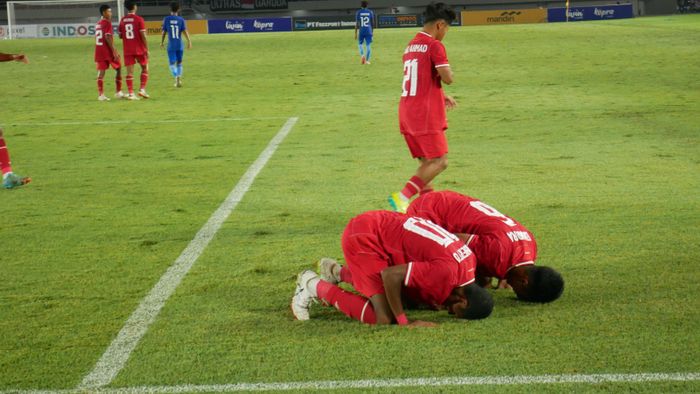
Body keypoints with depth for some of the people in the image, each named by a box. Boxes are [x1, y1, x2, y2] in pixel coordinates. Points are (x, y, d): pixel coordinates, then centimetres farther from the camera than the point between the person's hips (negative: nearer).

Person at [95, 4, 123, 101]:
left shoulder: (98, 24, 15)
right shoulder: (107, 23, -10)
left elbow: (97, 39, 17)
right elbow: (107, 37, -19)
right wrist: (114, 51, -19)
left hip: (99, 52, 7)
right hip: (108, 51, -7)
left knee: (101, 72, 2)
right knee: (119, 69, 8)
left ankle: (100, 94, -6)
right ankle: (118, 92, 9)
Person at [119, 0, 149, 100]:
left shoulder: (122, 20, 4)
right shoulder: (139, 19, -9)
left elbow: (120, 36, 10)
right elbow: (143, 35, -13)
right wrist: (147, 49, -8)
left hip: (127, 50, 3)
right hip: (139, 49, -3)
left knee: (129, 72, 2)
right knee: (145, 68, 14)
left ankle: (131, 94, -4)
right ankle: (142, 89, 4)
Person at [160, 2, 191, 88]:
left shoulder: (166, 19, -2)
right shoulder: (181, 19, -1)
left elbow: (164, 32, 2)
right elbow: (185, 31, -10)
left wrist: (162, 42, 15)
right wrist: (189, 42, -11)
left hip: (171, 46, -1)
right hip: (180, 45, 1)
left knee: (172, 64, 1)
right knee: (179, 63, 16)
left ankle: (177, 77, -24)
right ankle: (179, 80, 14)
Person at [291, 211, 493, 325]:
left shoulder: (469, 260, -2)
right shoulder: (447, 271, -29)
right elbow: (391, 275, -29)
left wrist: (436, 300, -3)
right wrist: (404, 322, -20)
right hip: (362, 236, -9)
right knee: (383, 318, -14)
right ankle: (315, 286, 2)